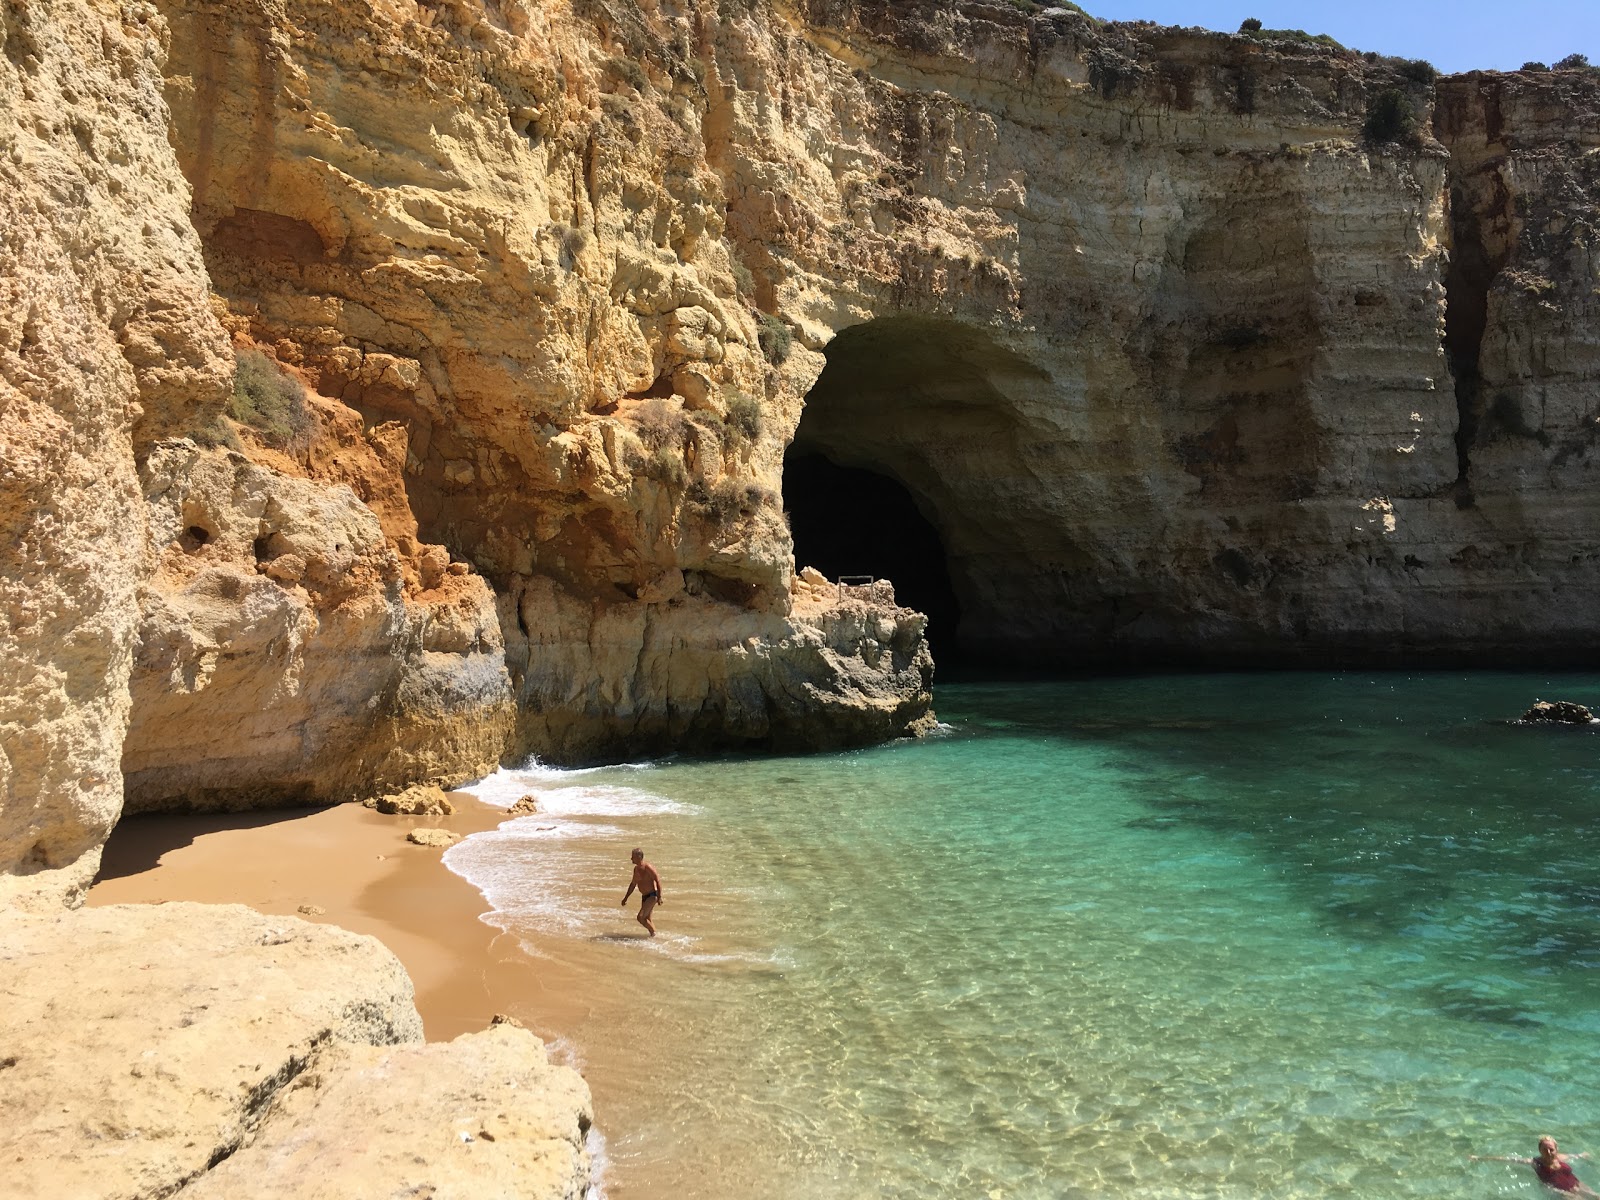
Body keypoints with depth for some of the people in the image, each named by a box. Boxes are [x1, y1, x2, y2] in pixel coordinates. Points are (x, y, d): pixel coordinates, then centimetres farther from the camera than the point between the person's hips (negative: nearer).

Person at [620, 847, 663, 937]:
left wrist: (659, 897, -24)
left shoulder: (647, 867, -16)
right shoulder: (636, 869, 11)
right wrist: (625, 898, 23)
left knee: (640, 917, -15)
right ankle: (653, 934, 22)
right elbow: (633, 884, 22)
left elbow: (658, 881, -20)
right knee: (646, 919, 11)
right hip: (644, 896, 9)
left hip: (652, 896, -9)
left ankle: (654, 933, -1)